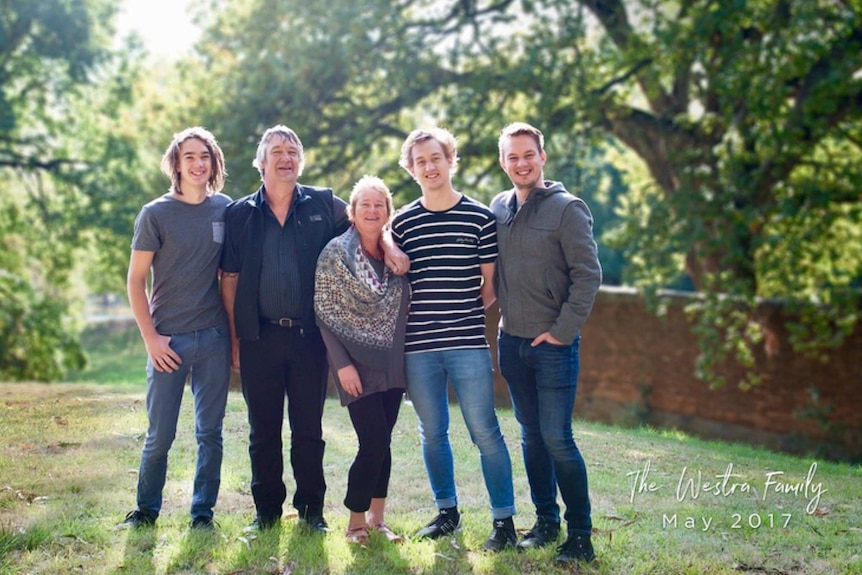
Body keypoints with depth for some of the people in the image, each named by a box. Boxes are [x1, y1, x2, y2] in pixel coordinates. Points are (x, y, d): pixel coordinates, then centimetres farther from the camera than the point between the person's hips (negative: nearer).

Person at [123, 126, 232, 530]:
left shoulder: (225, 210, 5)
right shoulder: (156, 214, -3)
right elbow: (136, 280, -2)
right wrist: (150, 337, -8)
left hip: (214, 338, 2)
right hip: (169, 339, -2)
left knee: (210, 431, 7)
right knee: (160, 434, 3)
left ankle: (203, 511, 18)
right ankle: (146, 509, 22)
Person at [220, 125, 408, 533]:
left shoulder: (324, 205, 5)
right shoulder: (240, 214, 6)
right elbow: (229, 280, 6)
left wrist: (389, 247, -4)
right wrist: (234, 338, 2)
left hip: (309, 335, 0)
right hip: (259, 337, 1)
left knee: (308, 430, 6)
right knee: (263, 431, 8)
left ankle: (311, 510, 18)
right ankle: (266, 510, 21)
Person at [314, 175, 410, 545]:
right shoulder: (336, 253, -6)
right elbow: (324, 312, -9)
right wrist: (342, 364, -15)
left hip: (392, 365, 5)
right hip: (357, 365, -5)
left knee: (382, 441, 8)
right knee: (374, 442, -9)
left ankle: (377, 518, 19)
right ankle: (355, 521, 7)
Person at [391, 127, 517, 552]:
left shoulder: (480, 217, 2)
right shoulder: (402, 222, 8)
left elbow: (491, 285, 6)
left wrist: (469, 313, 0)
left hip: (467, 343, -2)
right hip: (418, 346, 3)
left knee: (485, 433, -3)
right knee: (432, 433, 11)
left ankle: (504, 521, 6)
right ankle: (447, 512, 27)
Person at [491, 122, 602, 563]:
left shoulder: (567, 208, -8)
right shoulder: (498, 207, 7)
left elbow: (587, 275, -11)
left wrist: (563, 330, -13)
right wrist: (503, 319, 7)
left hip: (554, 344, -5)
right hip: (511, 341, 5)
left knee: (557, 438, -7)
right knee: (531, 435, 12)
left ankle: (580, 535, 5)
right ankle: (545, 522, 24)